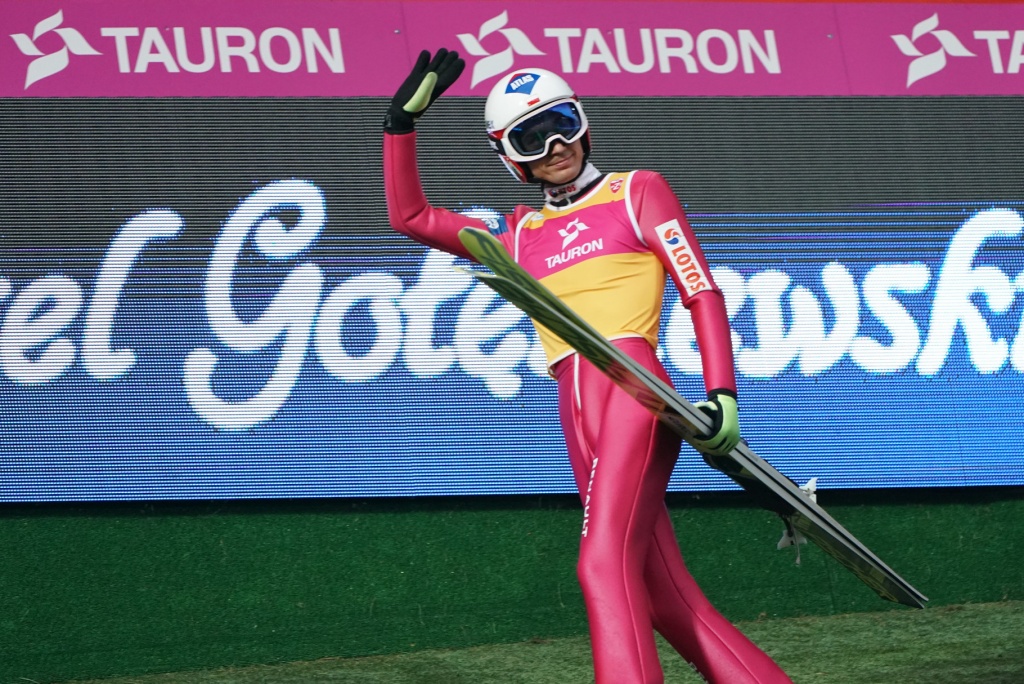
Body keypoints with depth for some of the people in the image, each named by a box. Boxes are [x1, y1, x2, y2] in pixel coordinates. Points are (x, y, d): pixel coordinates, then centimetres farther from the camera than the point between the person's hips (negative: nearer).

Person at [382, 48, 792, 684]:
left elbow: (704, 294, 4)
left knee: (604, 561, -24)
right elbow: (409, 215, 29)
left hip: (633, 387, -5)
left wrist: (723, 395, -10)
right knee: (662, 595, -3)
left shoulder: (637, 192, 12)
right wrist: (404, 121, 19)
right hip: (576, 412, 5)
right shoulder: (520, 234, 24)